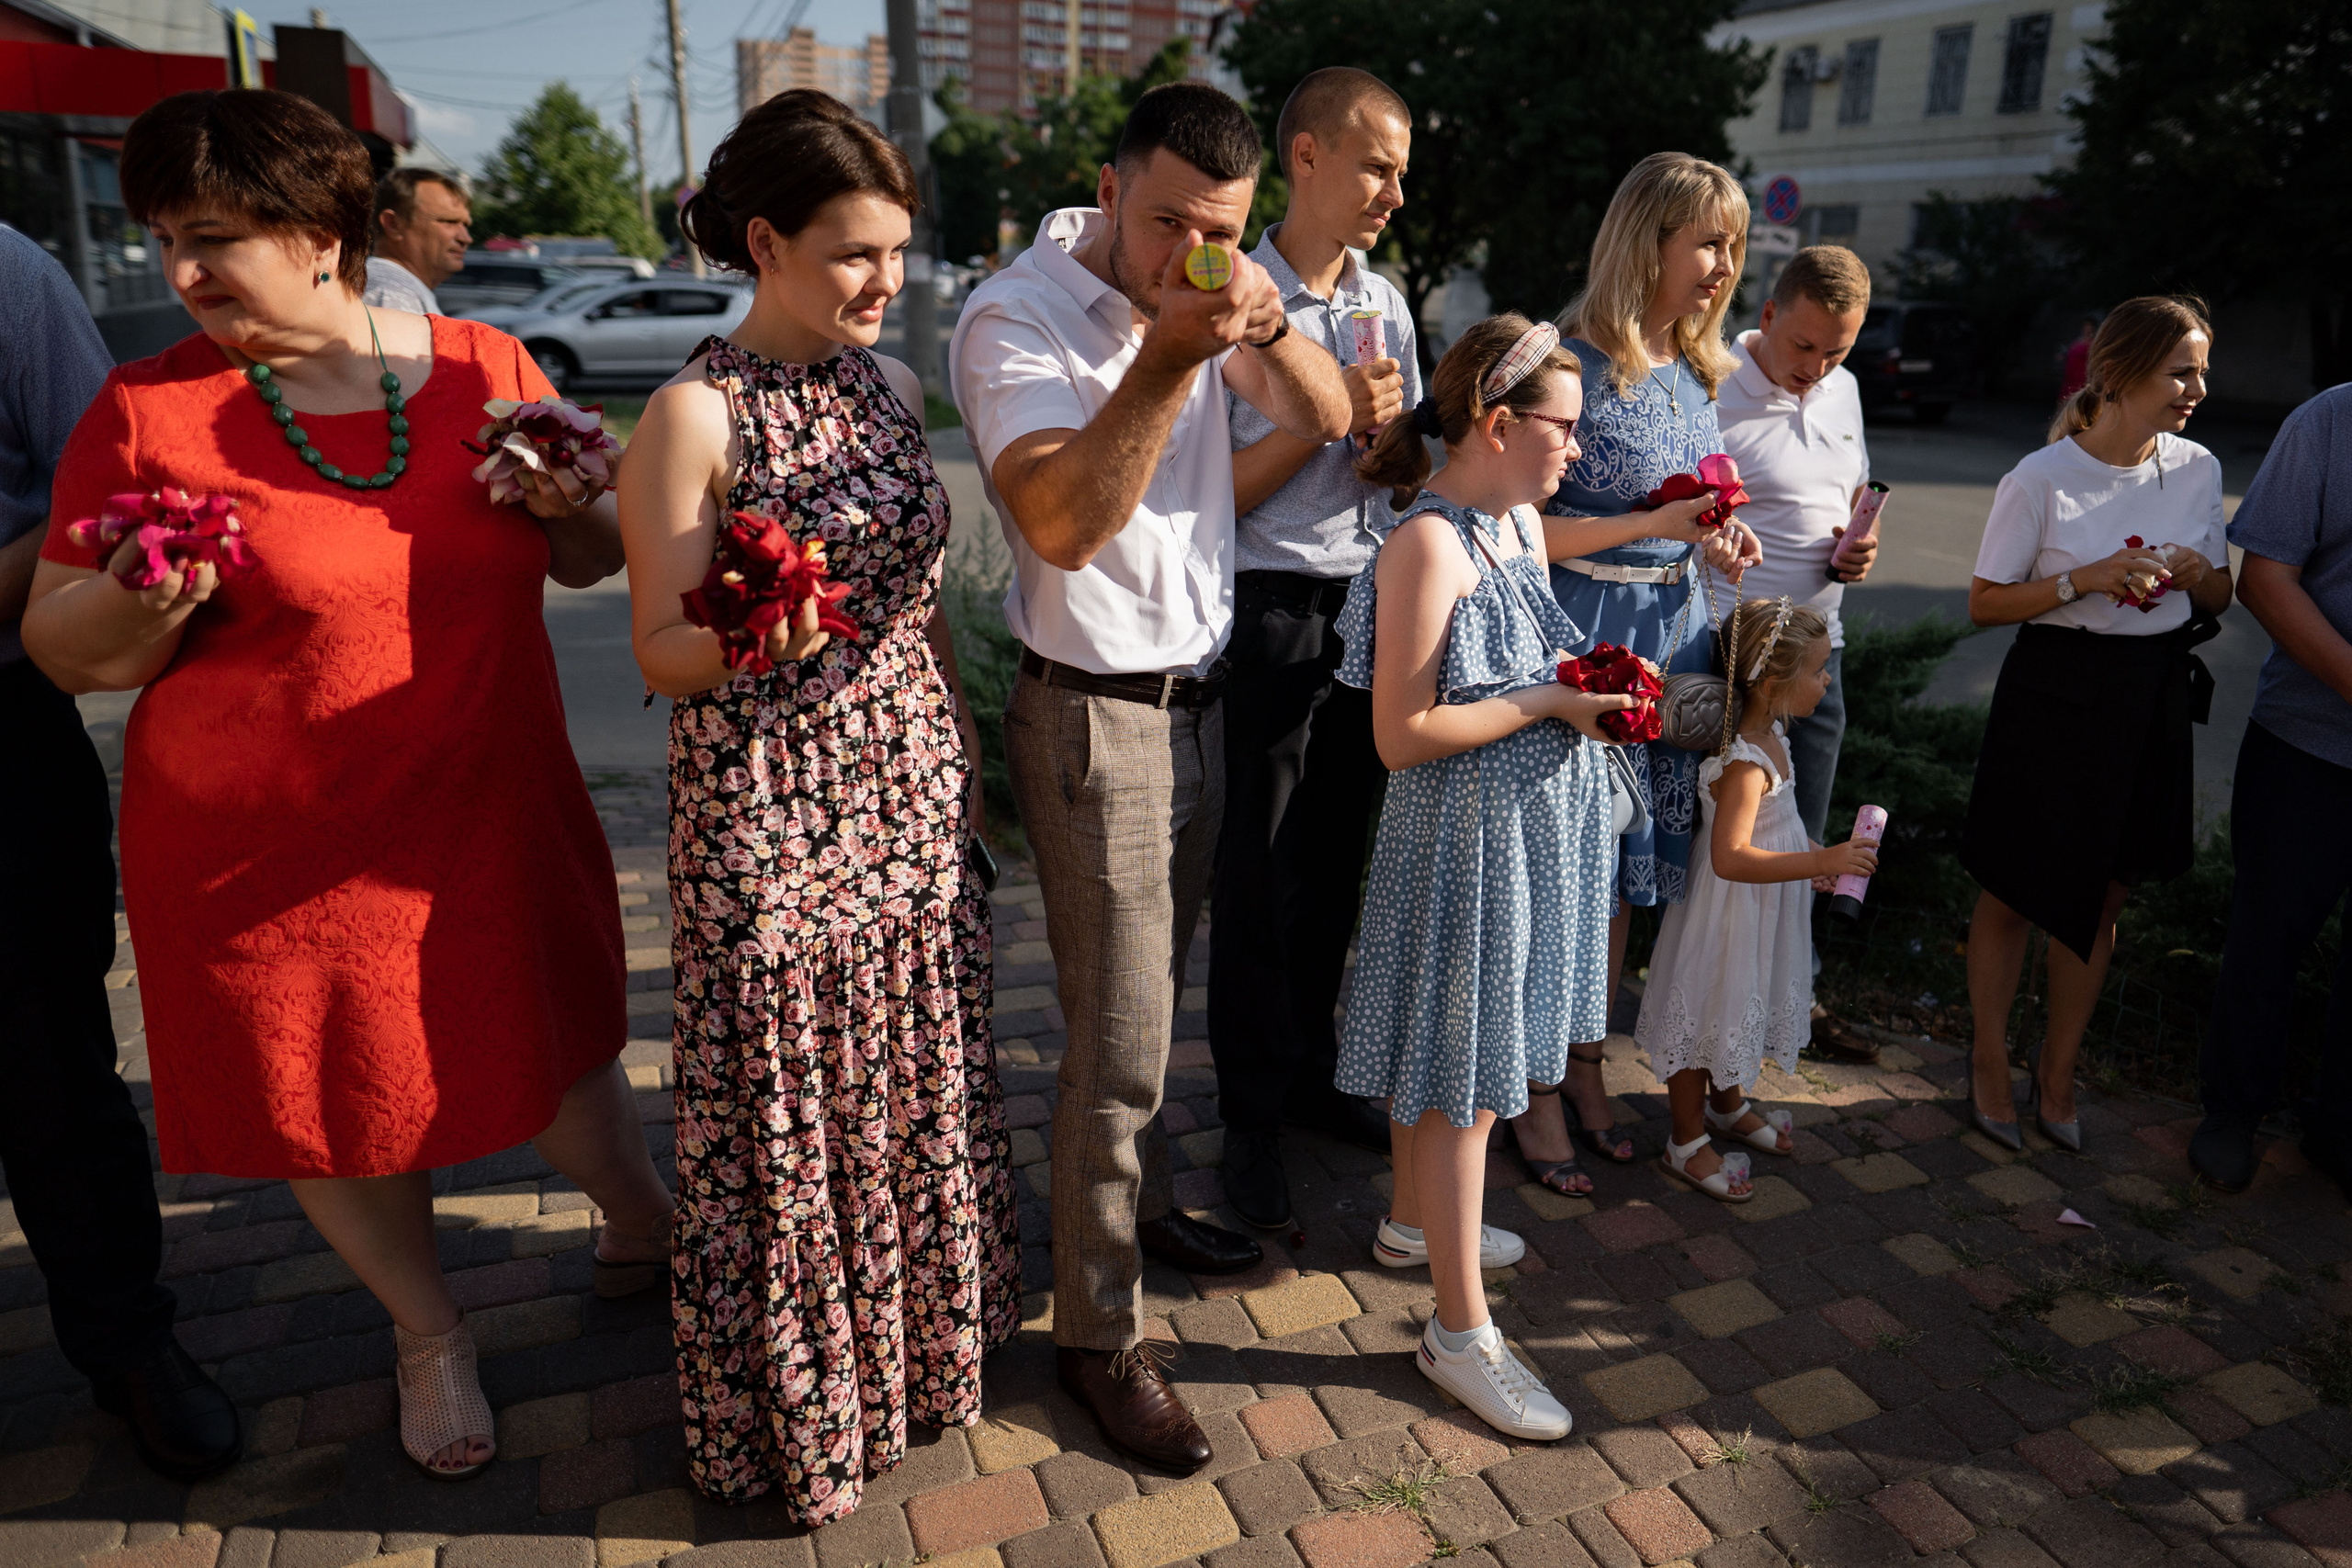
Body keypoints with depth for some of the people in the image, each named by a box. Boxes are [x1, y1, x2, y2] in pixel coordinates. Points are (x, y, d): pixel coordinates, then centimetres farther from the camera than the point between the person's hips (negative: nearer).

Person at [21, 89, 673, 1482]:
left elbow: (591, 561, 11)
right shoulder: (149, 413, -7)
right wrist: (136, 605, -23)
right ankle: (430, 1333, 41)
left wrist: (563, 504, -11)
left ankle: (645, 1228, 45)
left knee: (556, 1044, 14)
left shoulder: (489, 367, 0)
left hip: (495, 815, 1)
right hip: (276, 846, -1)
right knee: (343, 1103, 14)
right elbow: (67, 650, -1)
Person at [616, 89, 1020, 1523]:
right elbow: (662, 652, -11)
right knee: (789, 1116, 7)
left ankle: (924, 1337, 40)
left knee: (922, 1085, 16)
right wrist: (752, 637, -32)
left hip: (916, 799, 6)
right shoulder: (698, 412, -11)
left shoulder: (889, 385, 7)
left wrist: (964, 753, 15)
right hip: (774, 820, -6)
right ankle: (797, 1407, 31)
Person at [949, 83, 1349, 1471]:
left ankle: (1143, 1202, 42)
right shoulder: (1015, 318, -15)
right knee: (1121, 1033, -2)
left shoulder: (1200, 302, 5)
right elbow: (1062, 523, -27)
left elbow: (1331, 420, 3)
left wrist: (1270, 328, -16)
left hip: (1198, 694, 7)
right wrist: (1169, 360, -31)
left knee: (1155, 994, 20)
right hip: (1094, 714, -7)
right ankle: (1100, 1333, 15)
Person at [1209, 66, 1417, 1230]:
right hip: (1272, 611, -6)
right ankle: (1251, 1119, 18)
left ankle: (1310, 1078, 31)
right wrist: (1325, 418, -17)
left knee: (1335, 866, 14)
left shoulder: (1385, 302, 11)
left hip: (1373, 607, 6)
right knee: (1262, 880, 2)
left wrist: (1389, 435, -5)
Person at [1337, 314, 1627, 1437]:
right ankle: (1459, 1334, 13)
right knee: (1460, 1073, 0)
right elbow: (1403, 734, -23)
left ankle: (1415, 1220, 43)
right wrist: (1550, 701, -18)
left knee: (1459, 1050, 22)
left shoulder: (1522, 521, 8)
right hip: (1464, 829, -9)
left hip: (1531, 822, 9)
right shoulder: (1426, 546, -21)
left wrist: (1579, 678, 1)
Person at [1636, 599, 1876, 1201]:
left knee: (1748, 1007, 26)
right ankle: (1687, 1143, 22)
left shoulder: (1770, 733, 1)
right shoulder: (1744, 761, -31)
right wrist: (1822, 862, -38)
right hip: (1732, 911, -10)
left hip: (1768, 908, 10)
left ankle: (1729, 1104, 49)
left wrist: (1810, 851, 10)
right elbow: (1731, 858, -41)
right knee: (1709, 1013, 6)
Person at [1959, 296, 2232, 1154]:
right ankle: (1991, 1064, 26)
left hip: (2155, 700, 5)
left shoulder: (2197, 469, 3)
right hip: (2054, 693, -5)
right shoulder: (2041, 480, -12)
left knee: (2104, 895, 13)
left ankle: (2059, 1071, 29)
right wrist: (2084, 579, -21)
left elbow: (2220, 596, 13)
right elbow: (1985, 604, -9)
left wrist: (2195, 573, -9)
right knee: (2015, 891, 6)